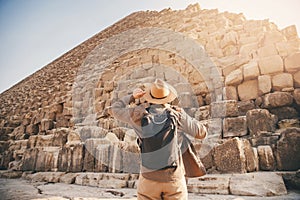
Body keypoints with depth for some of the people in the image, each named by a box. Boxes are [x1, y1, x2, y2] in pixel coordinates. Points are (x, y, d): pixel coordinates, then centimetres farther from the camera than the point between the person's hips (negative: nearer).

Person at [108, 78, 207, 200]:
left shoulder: (138, 114, -6)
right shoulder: (177, 114, -8)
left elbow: (114, 110, 12)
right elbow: (202, 133, 2)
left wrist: (132, 97, 21)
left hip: (149, 177, 0)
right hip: (174, 178, 0)